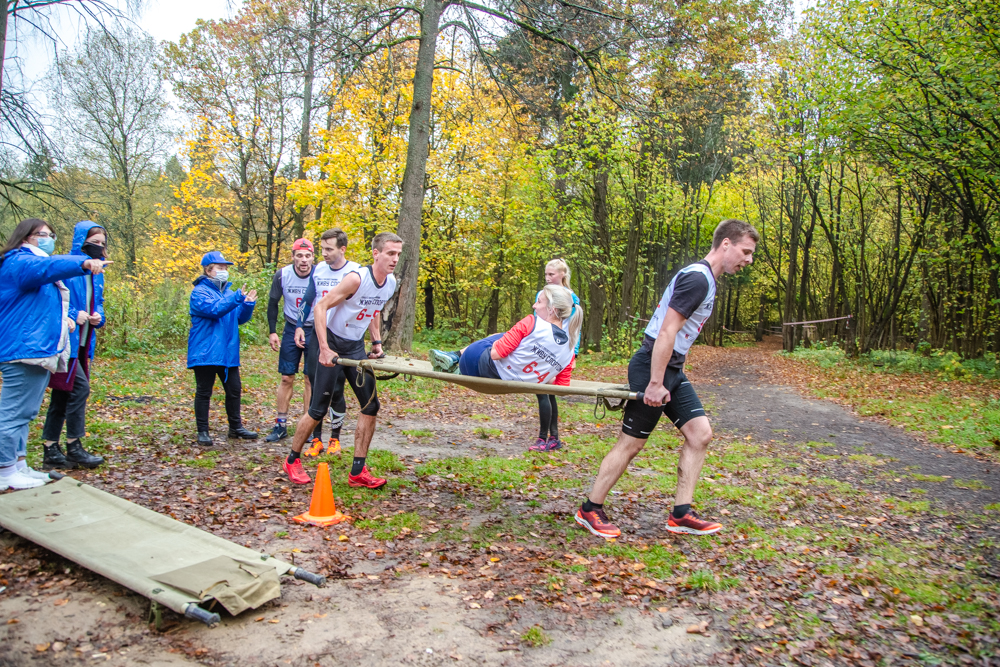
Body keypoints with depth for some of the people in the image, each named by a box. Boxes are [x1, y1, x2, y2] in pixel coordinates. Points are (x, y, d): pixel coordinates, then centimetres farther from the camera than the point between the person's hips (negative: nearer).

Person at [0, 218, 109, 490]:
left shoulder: (33, 261, 27)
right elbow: (47, 267, -32)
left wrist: (62, 317, 16)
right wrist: (84, 263, -48)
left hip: (39, 351, 11)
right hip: (24, 350, -11)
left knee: (23, 413, 16)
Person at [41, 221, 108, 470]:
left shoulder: (97, 274, 13)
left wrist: (98, 316, 4)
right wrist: (73, 315, -20)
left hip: (83, 344, 8)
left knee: (62, 395, 12)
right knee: (80, 387, -12)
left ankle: (50, 451, 19)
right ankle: (74, 447, -1)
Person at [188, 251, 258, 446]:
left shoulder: (229, 291, 14)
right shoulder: (200, 292, -7)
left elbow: (240, 318, 13)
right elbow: (214, 309, -24)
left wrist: (248, 304, -5)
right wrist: (237, 299, -32)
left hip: (228, 352, 7)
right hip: (205, 352, -7)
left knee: (234, 389, 12)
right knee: (204, 392, 3)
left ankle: (236, 427, 26)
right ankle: (203, 432, 12)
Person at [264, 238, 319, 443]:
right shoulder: (282, 275, -9)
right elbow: (273, 304, 4)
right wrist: (273, 332, -1)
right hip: (291, 329, 2)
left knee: (311, 378, -1)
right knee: (287, 377, 4)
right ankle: (280, 425, 13)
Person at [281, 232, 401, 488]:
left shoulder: (391, 283, 0)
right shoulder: (357, 278, -22)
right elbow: (321, 307, -21)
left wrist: (377, 342, 10)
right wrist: (324, 349, -26)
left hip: (356, 347, 7)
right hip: (333, 344, -7)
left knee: (371, 405, 0)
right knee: (318, 409, -2)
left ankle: (358, 472, 8)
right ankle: (292, 460, 21)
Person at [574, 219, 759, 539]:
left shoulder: (704, 278, 14)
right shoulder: (697, 278, -17)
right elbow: (666, 332, -23)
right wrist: (656, 383, -23)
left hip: (672, 369, 10)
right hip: (653, 368, -10)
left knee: (700, 433, 5)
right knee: (631, 442, -1)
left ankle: (680, 515, 11)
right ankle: (590, 510, 13)